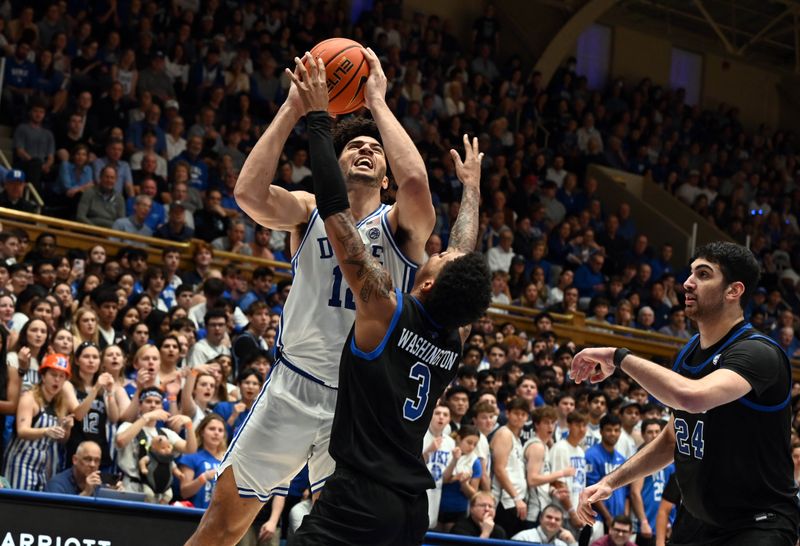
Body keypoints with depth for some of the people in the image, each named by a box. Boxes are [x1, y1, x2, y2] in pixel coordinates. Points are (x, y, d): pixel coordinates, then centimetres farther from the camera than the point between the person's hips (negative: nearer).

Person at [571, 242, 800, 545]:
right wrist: (611, 482, 12)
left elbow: (692, 397, -38)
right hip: (694, 520, 8)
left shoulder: (758, 352, -18)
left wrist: (618, 357, -27)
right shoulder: (687, 355, 7)